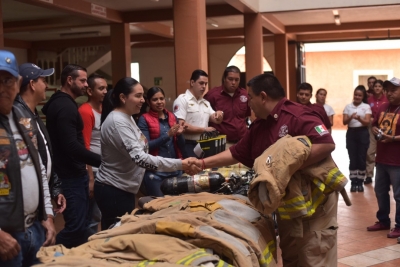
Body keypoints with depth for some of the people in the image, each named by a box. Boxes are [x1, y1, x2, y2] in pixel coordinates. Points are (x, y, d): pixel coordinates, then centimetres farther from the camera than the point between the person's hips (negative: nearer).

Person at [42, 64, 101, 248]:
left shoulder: (59, 103, 16)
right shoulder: (65, 106, -17)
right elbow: (72, 146, -27)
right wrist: (103, 162, -23)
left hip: (71, 173, 11)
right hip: (71, 175, -11)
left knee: (78, 224, 17)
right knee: (76, 227, -8)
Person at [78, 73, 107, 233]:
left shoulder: (104, 110, 13)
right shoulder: (85, 111, -11)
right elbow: (84, 148, -15)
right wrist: (90, 178, -18)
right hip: (94, 172, -8)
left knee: (101, 215, 14)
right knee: (93, 218, 0)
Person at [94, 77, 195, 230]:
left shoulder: (126, 117, 8)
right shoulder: (117, 122, -22)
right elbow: (140, 158, -31)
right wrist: (180, 164, -33)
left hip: (122, 189, 10)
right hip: (114, 191, -10)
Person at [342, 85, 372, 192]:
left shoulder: (366, 107, -1)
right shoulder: (348, 107, 5)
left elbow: (367, 122, -10)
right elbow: (344, 122, -3)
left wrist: (359, 118, -30)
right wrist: (351, 117, -24)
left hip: (362, 133, -1)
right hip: (351, 133, 1)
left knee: (361, 158, 1)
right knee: (353, 159, 3)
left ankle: (360, 182, 10)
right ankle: (353, 182, 9)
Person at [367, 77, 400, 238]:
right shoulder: (382, 108, 10)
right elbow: (374, 125, 21)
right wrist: (375, 131, 1)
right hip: (381, 159, 8)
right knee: (380, 191, 16)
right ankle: (383, 221, 31)